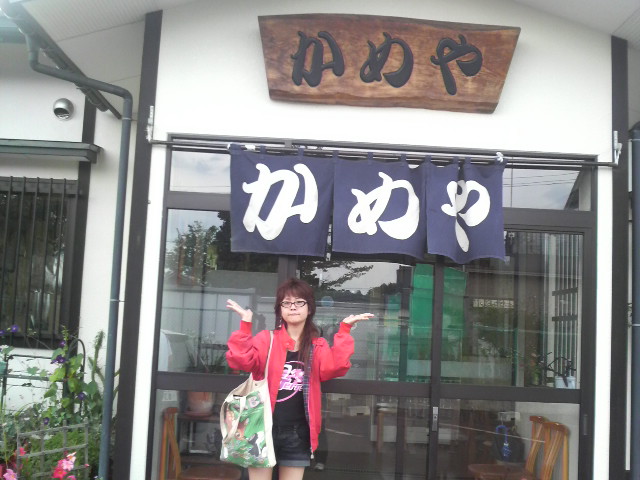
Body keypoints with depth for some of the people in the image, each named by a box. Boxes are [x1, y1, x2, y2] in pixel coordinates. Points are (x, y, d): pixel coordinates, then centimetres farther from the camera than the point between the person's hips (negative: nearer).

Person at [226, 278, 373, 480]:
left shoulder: (318, 346, 7)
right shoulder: (266, 339, 1)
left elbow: (334, 367, -12)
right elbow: (241, 361, -14)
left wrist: (344, 330, -15)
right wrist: (245, 325, -23)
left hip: (298, 433, 2)